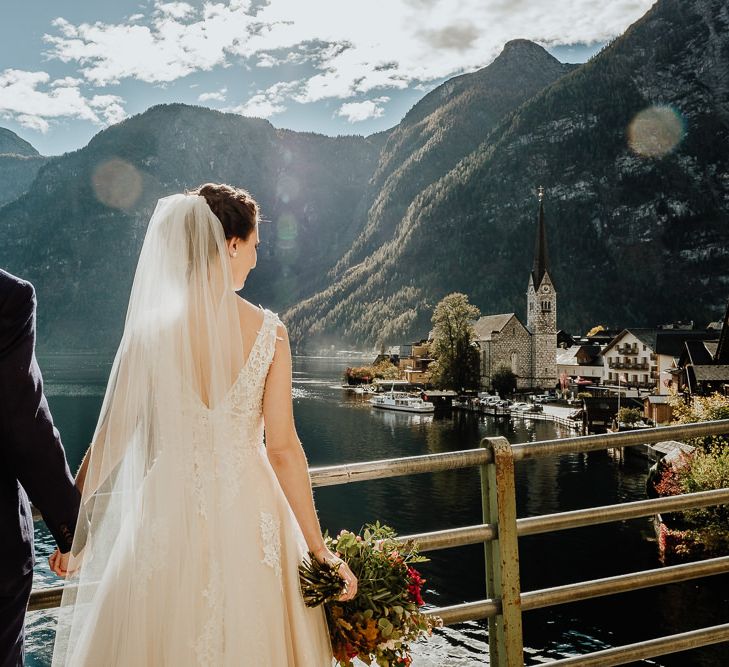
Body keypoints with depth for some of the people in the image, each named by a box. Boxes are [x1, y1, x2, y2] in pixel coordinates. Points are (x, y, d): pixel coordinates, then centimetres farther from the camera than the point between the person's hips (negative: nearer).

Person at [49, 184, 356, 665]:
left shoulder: (150, 329, -8)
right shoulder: (268, 331, -10)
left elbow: (110, 438, -3)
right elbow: (283, 449, -10)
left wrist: (72, 527, 11)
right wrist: (318, 549, -3)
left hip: (168, 514, 1)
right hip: (251, 517, 0)